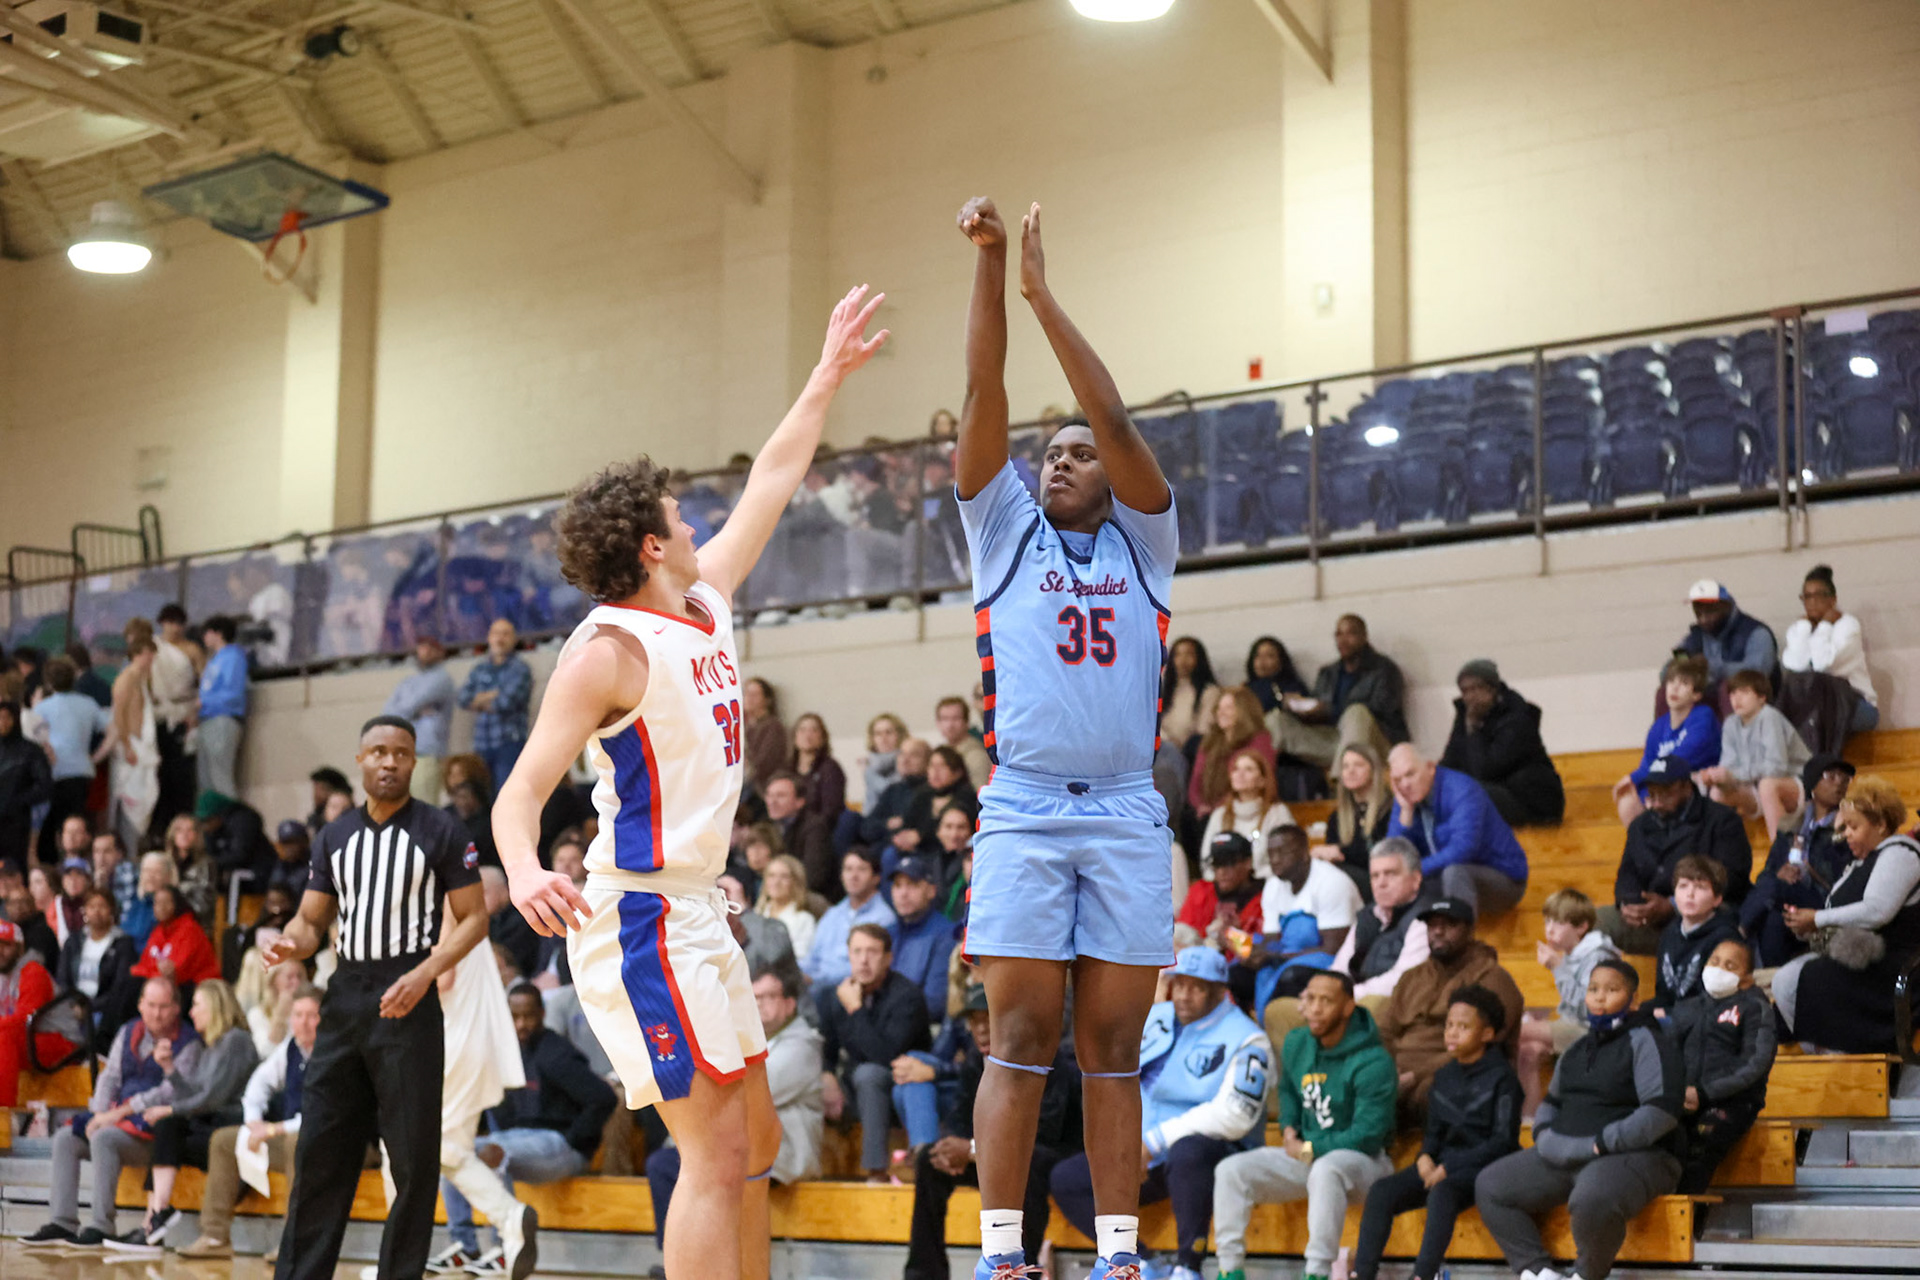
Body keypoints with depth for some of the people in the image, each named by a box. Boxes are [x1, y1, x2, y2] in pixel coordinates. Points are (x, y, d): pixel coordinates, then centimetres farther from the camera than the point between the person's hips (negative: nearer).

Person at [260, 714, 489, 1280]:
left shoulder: (440, 830, -1)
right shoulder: (335, 836, 13)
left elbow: (473, 918, -3)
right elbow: (312, 920, 16)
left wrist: (424, 974, -17)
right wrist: (292, 944, -8)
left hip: (406, 997, -4)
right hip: (346, 993, 5)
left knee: (413, 1155, -3)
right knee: (320, 1148, 4)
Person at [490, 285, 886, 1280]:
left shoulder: (707, 604, 10)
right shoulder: (610, 649, -14)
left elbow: (772, 480, 23)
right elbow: (521, 791, -20)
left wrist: (830, 374, 27)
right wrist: (523, 871, -41)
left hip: (695, 911, 10)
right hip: (640, 915, -10)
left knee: (756, 1141, 13)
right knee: (714, 1152, -14)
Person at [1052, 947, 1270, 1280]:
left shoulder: (1245, 1039, -10)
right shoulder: (1153, 1019, 11)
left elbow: (1233, 1116, -21)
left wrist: (1154, 1141, -21)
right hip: (1144, 1157, 7)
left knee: (1186, 1151, -41)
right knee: (1067, 1178, -9)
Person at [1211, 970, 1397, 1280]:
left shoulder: (1372, 1062, -19)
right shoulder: (1296, 1044, 5)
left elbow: (1368, 1134, -21)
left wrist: (1310, 1149, -15)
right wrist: (1288, 1128, 7)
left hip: (1363, 1161, -7)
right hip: (1303, 1155, 7)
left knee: (1325, 1170, -42)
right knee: (1231, 1170, -11)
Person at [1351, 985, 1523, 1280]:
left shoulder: (1501, 1076, -6)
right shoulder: (1445, 1076, 14)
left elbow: (1503, 1141, -11)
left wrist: (1449, 1167, -16)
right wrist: (1425, 1156, -5)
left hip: (1483, 1167, -6)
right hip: (1443, 1165, 6)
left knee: (1442, 1191, -37)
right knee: (1382, 1191, -16)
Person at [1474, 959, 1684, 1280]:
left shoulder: (1645, 1042, -6)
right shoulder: (1578, 1049, 20)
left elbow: (1662, 1110, -18)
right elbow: (1552, 1101, 31)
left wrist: (1600, 1144, -20)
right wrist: (1544, 1135, 7)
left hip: (1635, 1155, -8)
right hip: (1565, 1157, 8)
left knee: (1592, 1199, -41)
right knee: (1489, 1186, -2)